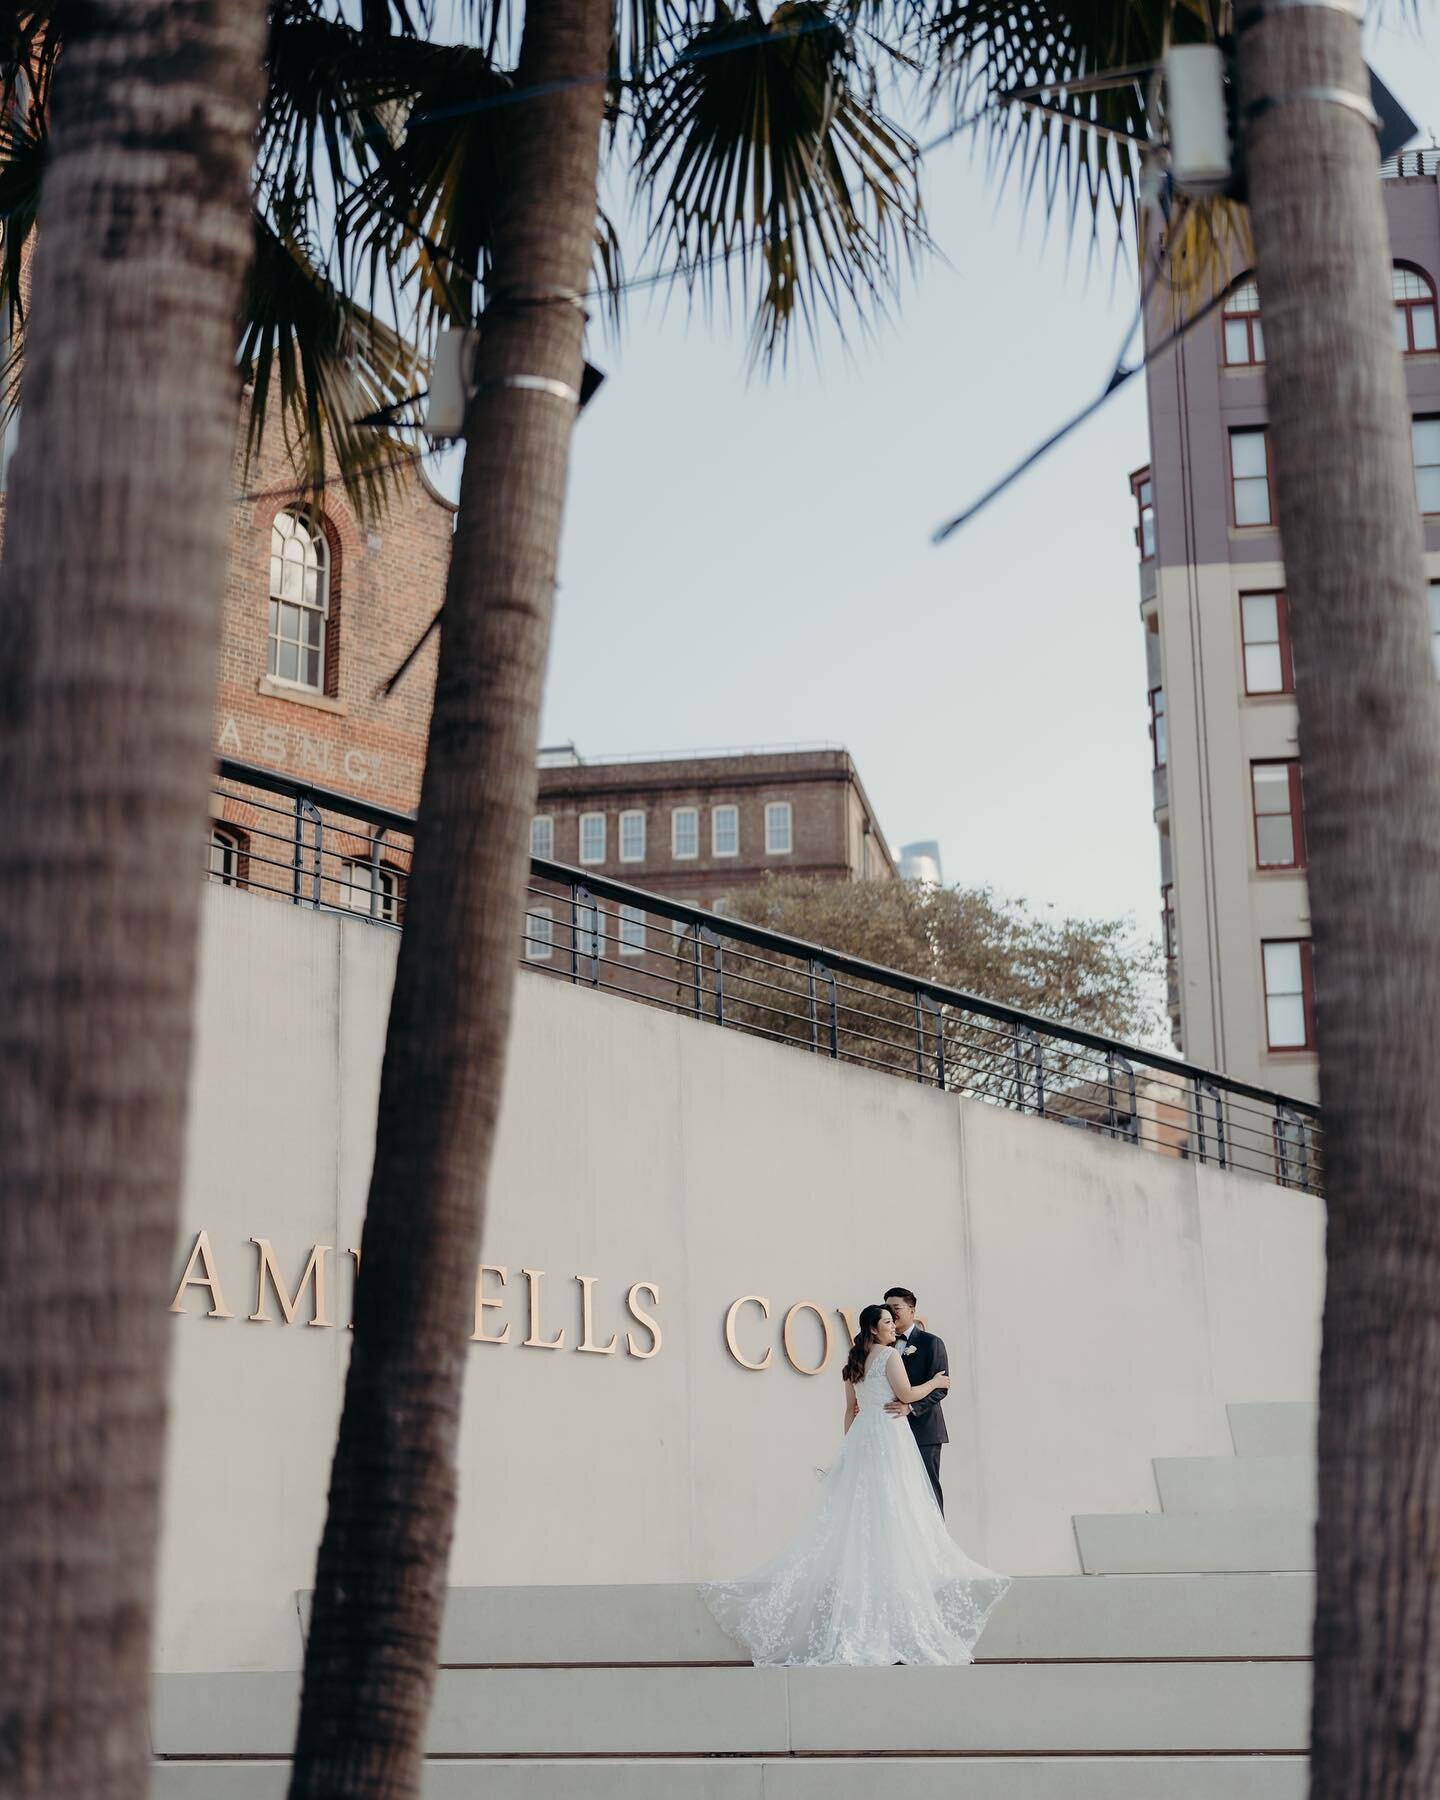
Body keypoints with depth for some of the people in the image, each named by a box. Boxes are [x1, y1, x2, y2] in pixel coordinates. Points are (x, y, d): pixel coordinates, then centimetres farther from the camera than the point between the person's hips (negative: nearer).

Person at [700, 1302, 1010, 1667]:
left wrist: (850, 1444, 22)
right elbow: (907, 1394, -11)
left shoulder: (854, 1361, 15)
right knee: (892, 1514, -5)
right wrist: (935, 1383, 5)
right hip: (889, 1436, -7)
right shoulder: (890, 1356, -8)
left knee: (857, 1514, 8)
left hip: (860, 1437, 7)